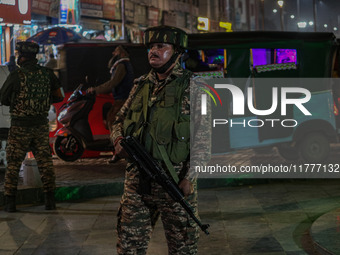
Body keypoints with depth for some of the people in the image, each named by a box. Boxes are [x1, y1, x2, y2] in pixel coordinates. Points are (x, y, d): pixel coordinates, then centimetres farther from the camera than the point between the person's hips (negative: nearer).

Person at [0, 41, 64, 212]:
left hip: (20, 127, -3)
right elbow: (59, 97, 5)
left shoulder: (16, 76, -13)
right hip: (41, 124, 4)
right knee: (45, 162, 10)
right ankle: (50, 200, 10)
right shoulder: (47, 74, -1)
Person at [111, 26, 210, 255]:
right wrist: (118, 141, -1)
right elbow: (120, 120, 22)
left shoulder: (191, 86, -3)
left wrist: (189, 177, -14)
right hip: (137, 180, 5)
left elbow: (203, 136, -6)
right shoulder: (141, 86, 13)